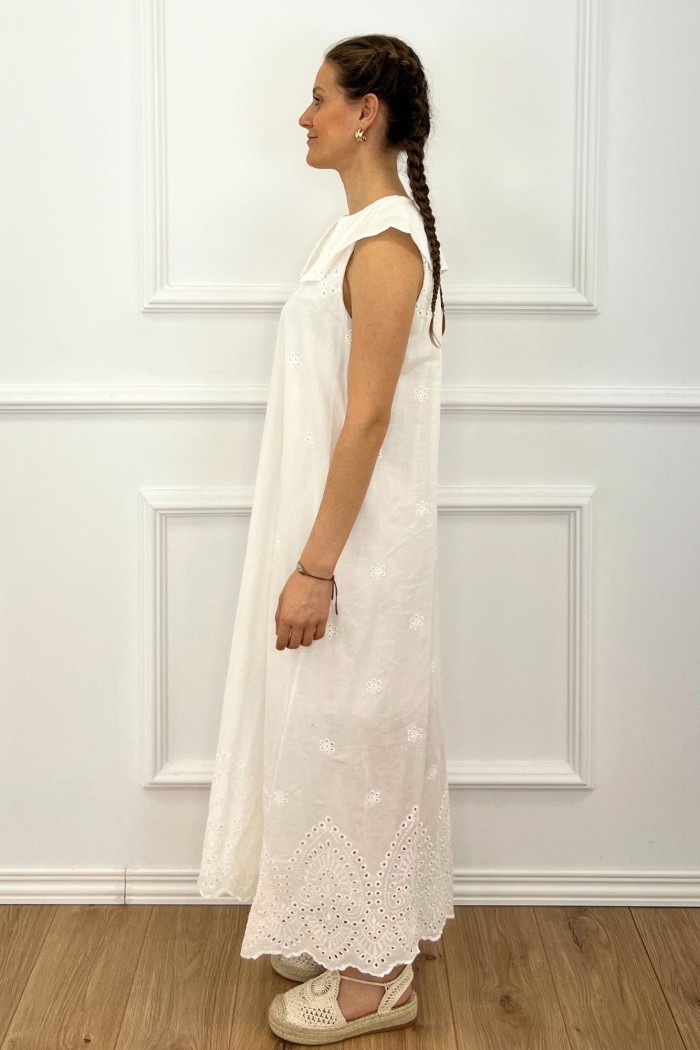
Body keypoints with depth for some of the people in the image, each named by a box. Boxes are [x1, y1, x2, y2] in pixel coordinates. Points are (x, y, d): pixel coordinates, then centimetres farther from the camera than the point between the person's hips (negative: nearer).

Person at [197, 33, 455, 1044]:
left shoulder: (386, 244, -19)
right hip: (333, 528, 10)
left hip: (358, 543, -10)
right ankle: (350, 934, 33)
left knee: (351, 739, 1)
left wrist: (316, 567, -21)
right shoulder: (361, 228, 11)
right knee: (339, 735, 18)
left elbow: (369, 419, -22)